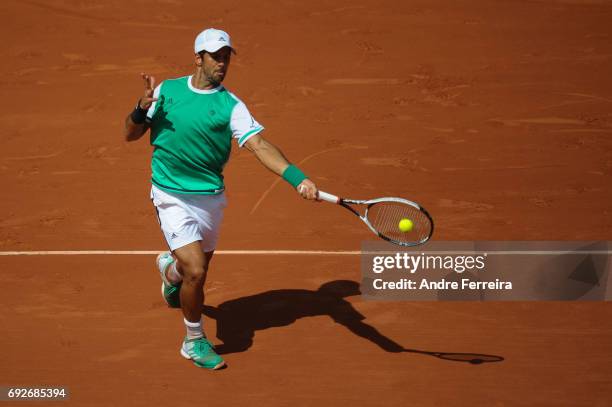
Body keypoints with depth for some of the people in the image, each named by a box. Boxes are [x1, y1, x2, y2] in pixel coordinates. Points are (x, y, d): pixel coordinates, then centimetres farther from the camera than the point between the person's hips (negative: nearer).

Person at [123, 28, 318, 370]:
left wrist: (297, 178, -33)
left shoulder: (231, 106, -6)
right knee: (196, 271, -16)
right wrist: (143, 108, -16)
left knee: (197, 268, 19)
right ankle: (194, 341, 8)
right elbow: (131, 134, 6)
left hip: (212, 197, 2)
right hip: (173, 197, -2)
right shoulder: (166, 91, -1)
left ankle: (170, 268, 59)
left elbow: (259, 144, -18)